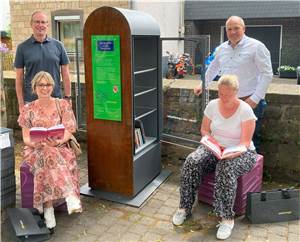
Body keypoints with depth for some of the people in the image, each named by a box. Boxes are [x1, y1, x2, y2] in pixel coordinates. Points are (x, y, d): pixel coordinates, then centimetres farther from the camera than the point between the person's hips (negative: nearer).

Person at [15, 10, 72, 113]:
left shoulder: (58, 45, 5)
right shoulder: (22, 47, 2)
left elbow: (65, 73, 7)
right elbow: (19, 77, 3)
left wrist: (68, 97, 2)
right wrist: (21, 103, -2)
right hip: (31, 101, -1)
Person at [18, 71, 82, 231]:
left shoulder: (63, 105, 4)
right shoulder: (28, 109, 6)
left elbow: (68, 131, -3)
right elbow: (26, 138, 2)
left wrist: (58, 141, -23)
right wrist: (37, 143, -20)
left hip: (60, 147, 0)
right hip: (36, 150, 0)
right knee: (49, 155, -34)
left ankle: (48, 206, -31)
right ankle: (70, 195, -37)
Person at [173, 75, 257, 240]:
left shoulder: (245, 110, -11)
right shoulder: (212, 105, 1)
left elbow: (245, 143, -14)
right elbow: (204, 130, 9)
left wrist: (230, 154, -33)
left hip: (239, 152, -3)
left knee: (226, 169, -37)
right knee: (192, 162, -25)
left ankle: (227, 218, -25)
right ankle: (185, 207, -13)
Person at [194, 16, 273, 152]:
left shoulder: (256, 47, -8)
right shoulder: (222, 48, 11)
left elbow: (267, 74, -11)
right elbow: (213, 68, 26)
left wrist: (255, 99, -16)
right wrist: (202, 85, 24)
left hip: (250, 101, -6)